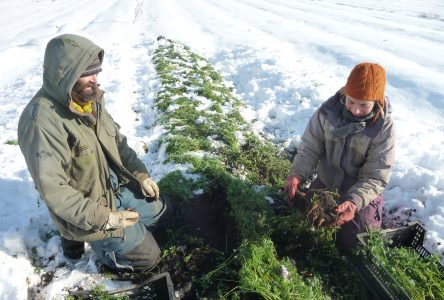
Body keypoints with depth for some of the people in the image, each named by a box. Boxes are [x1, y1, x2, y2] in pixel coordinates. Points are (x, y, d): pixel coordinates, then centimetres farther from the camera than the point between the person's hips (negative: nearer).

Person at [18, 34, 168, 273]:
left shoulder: (89, 98, -4)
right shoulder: (42, 121, -30)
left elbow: (116, 140, 9)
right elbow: (52, 190, -30)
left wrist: (141, 174, 3)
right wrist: (103, 217, -26)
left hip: (115, 186, 8)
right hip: (87, 213, -7)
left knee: (157, 208, 24)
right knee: (148, 257, 4)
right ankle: (79, 237, 17)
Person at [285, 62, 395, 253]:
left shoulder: (384, 127, -22)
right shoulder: (327, 111, -17)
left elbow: (376, 177, -21)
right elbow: (309, 147, -12)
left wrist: (354, 202, -39)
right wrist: (297, 174, -31)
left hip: (362, 193, -2)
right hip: (325, 183, 2)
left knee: (352, 244, -3)